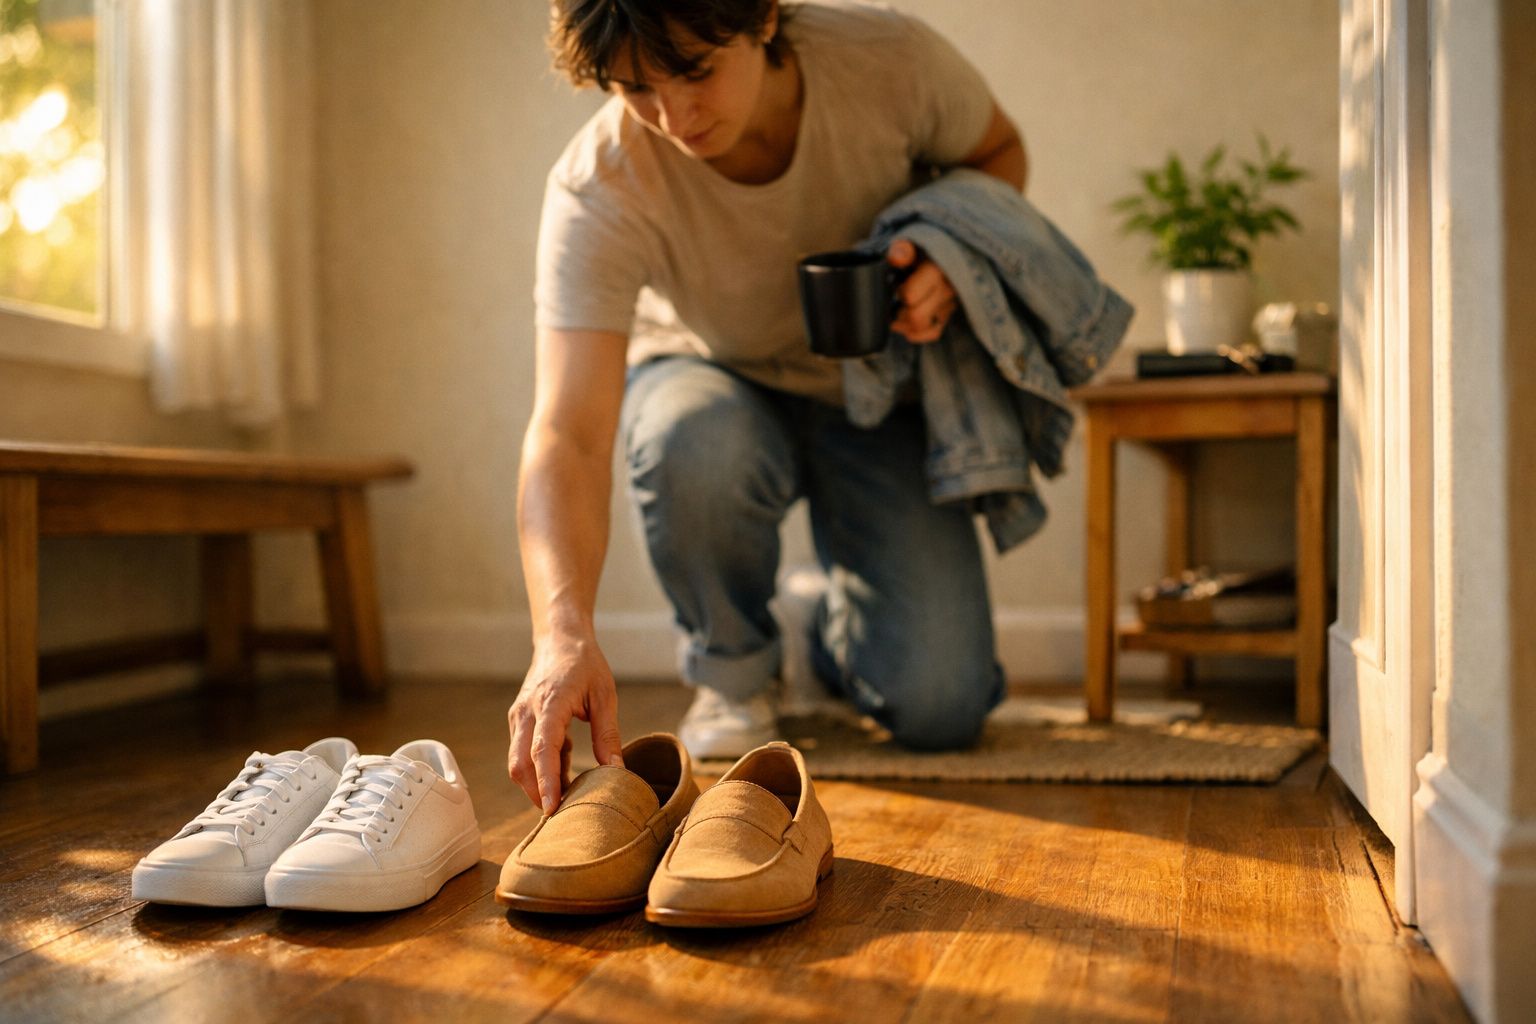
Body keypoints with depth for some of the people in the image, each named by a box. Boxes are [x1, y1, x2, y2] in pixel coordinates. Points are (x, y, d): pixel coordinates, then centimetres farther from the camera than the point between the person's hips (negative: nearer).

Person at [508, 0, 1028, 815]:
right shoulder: (595, 191, -30)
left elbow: (998, 152, -2)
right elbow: (568, 434, -39)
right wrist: (562, 631, -56)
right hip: (717, 382, 0)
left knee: (940, 708, -16)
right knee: (692, 440, -40)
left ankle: (839, 633, 22)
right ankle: (731, 676, -8)